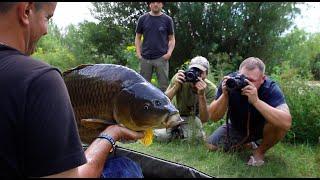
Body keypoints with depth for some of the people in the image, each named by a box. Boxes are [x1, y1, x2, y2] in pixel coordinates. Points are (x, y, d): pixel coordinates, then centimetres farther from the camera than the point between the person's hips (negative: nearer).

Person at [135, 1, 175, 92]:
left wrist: (169, 52, -8)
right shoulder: (142, 19, 7)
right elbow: (138, 37, 12)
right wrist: (138, 53, -1)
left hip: (161, 58, -1)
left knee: (164, 85, 0)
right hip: (145, 58, 1)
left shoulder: (167, 19, 5)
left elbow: (172, 39, 8)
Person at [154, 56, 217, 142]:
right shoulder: (180, 78, -27)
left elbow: (204, 119, -32)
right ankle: (175, 130, 14)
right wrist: (176, 86, -46)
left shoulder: (211, 89, -26)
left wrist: (201, 94, -45)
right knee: (161, 136, -22)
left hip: (192, 116, 1)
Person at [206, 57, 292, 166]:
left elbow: (286, 123, -46)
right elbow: (214, 117, -23)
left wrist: (256, 101, -53)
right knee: (212, 146, -7)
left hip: (262, 128, -3)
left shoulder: (270, 88, -31)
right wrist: (225, 95, -41)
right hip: (237, 127, 3)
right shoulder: (230, 81, -25)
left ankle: (260, 151, -1)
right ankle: (246, 144, 19)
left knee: (279, 125, -32)